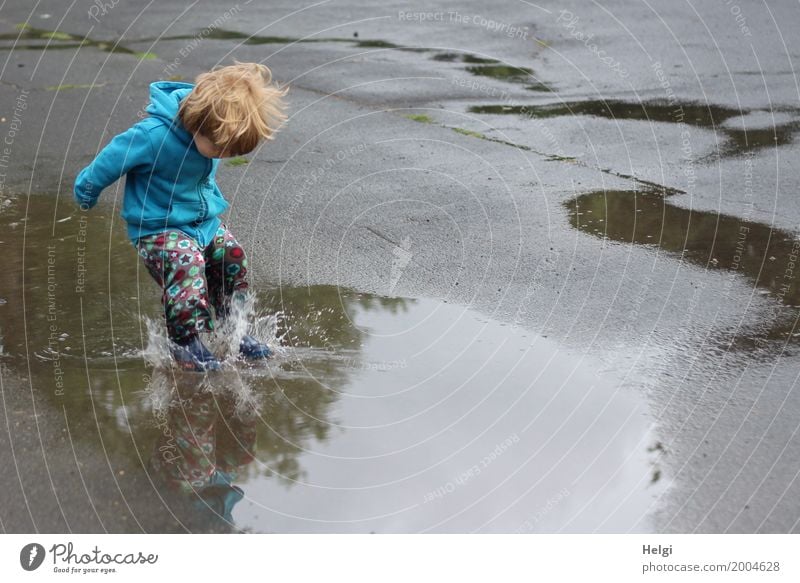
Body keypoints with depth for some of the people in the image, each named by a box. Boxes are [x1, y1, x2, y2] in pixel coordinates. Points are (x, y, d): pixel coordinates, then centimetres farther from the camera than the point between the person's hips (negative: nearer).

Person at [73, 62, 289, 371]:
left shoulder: (212, 132, -10)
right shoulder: (154, 136, -32)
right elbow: (112, 158, -16)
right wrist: (87, 192, 1)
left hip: (205, 220, 7)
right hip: (159, 228, -7)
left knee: (232, 260, 4)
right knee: (188, 268, -25)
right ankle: (185, 343, -7)